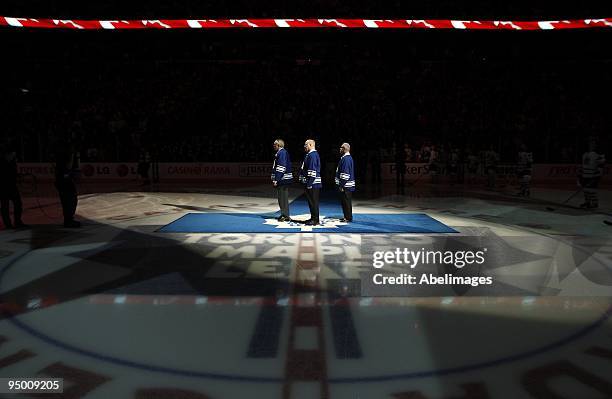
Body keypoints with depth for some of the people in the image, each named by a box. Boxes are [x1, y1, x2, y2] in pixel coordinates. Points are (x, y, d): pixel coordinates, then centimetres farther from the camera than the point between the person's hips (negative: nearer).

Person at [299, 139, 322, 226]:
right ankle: (313, 218, 22)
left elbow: (313, 171, -21)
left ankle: (315, 220, 1)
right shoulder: (309, 155, 16)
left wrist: (309, 184, -21)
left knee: (313, 201, -4)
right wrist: (305, 182, 21)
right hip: (309, 183, 10)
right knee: (311, 201, 14)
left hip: (313, 183, -10)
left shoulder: (312, 155, -16)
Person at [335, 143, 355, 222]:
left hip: (346, 185, -10)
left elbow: (345, 174, -21)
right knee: (344, 201, 14)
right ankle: (347, 217, 21)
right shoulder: (346, 158, 16)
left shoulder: (346, 159, -16)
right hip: (346, 185, 10)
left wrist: (341, 185, -19)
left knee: (346, 201, -4)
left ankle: (348, 217, 2)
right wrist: (340, 184, 21)